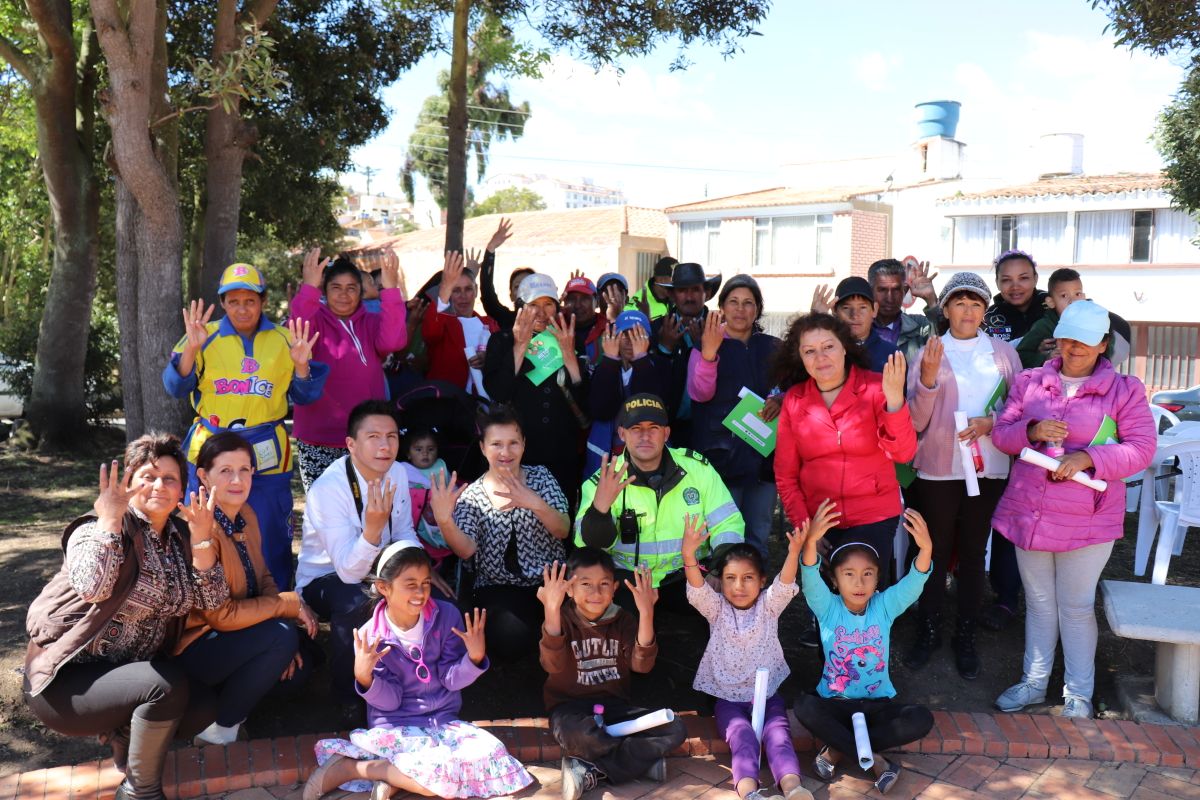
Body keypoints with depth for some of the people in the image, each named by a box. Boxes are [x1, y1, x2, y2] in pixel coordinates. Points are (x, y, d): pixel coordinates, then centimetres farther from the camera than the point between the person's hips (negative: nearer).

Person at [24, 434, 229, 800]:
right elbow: (92, 588, -34)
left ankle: (124, 731, 13)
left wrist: (201, 539, -17)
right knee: (168, 684, -28)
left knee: (203, 708, -9)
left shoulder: (180, 536, 4)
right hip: (68, 678, -7)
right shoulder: (99, 528, -13)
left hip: (127, 673, 7)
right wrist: (110, 518, -28)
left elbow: (212, 601, -7)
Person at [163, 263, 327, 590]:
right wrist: (191, 348, -19)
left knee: (270, 535, 5)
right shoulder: (207, 337, 2)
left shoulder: (283, 340, 5)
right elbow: (176, 386, -4)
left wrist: (301, 364, -13)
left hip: (266, 455, 0)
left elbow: (304, 396, 6)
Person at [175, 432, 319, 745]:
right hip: (191, 647, -8)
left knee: (298, 668, 1)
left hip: (228, 636, 8)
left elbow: (263, 579, 6)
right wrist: (291, 604, -18)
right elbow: (221, 615, -26)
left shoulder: (246, 515, 0)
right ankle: (219, 728, -7)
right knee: (282, 635, -24)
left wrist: (284, 647, -9)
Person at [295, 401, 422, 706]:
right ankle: (347, 691, -11)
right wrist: (373, 527, -51)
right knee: (355, 601, -37)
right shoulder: (328, 489, -29)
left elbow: (404, 534, 6)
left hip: (372, 571, 6)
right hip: (324, 581, -6)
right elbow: (349, 571, -33)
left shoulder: (397, 473, -8)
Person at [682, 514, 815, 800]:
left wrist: (793, 553, -39)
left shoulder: (769, 606, 3)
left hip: (767, 691, 1)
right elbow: (697, 589, -18)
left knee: (777, 732, -25)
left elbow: (784, 584, -17)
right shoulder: (716, 609, 2)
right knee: (741, 735, -27)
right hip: (727, 694, -1)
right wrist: (688, 555, -40)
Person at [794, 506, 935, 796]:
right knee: (804, 706, -32)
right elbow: (810, 579, -27)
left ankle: (837, 750, -17)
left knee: (922, 719, -26)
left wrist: (926, 548, -42)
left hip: (878, 704, 2)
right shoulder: (828, 608, -7)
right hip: (835, 703, -1)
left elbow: (915, 581, -21)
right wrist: (811, 541, -48)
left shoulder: (885, 606, -3)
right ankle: (875, 760, -23)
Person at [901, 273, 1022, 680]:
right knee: (935, 551, 7)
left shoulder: (1003, 352, 4)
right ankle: (928, 631, 23)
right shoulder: (928, 353, 1)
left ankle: (965, 637, 22)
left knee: (973, 552, 10)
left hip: (988, 468, 1)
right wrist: (928, 375, -19)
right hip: (937, 469, -1)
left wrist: (990, 423, -14)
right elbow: (915, 422, -5)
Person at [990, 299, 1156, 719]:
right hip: (1029, 511, 3)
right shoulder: (1029, 382, 5)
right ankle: (1034, 681, 30)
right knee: (1038, 601, 16)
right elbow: (1001, 432, 5)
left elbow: (1142, 447, -8)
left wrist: (1088, 457, -22)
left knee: (1076, 605, 8)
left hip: (1087, 518, -3)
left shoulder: (1124, 389, -3)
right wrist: (1031, 431, -17)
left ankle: (1078, 693, 24)